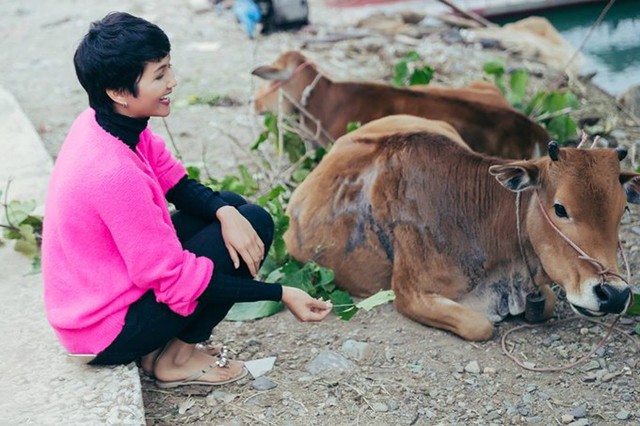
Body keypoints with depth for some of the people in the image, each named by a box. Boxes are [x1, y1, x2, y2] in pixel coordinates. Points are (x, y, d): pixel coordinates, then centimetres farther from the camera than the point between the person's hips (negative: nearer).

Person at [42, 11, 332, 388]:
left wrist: (226, 212, -18)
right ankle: (177, 359, 3)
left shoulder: (104, 121, -6)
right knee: (256, 222, -10)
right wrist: (281, 294, -22)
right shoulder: (114, 173, -32)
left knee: (234, 207, 11)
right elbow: (178, 281, -26)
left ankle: (159, 346, 12)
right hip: (108, 331, -8)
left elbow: (178, 185, 3)